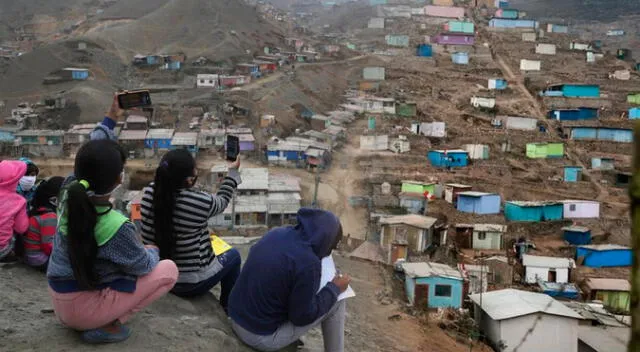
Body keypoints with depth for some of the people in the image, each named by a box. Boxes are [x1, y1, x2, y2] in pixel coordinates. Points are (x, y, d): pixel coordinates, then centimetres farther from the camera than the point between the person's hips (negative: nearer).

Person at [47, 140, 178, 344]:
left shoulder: (69, 196, -12)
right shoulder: (116, 226, -30)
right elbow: (142, 265, -11)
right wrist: (152, 252, 11)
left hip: (59, 301, 8)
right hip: (81, 308, -8)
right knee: (169, 270, -4)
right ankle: (107, 326, -6)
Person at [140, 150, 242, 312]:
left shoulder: (150, 192, -14)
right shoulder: (199, 201, -27)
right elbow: (222, 201, -3)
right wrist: (233, 171, 10)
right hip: (190, 284, -6)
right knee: (233, 255, 22)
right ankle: (228, 307, 40)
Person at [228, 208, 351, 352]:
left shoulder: (277, 233, -2)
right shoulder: (308, 263, -24)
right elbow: (302, 316, -14)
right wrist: (334, 288, -2)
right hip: (262, 337, -8)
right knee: (336, 302, 3)